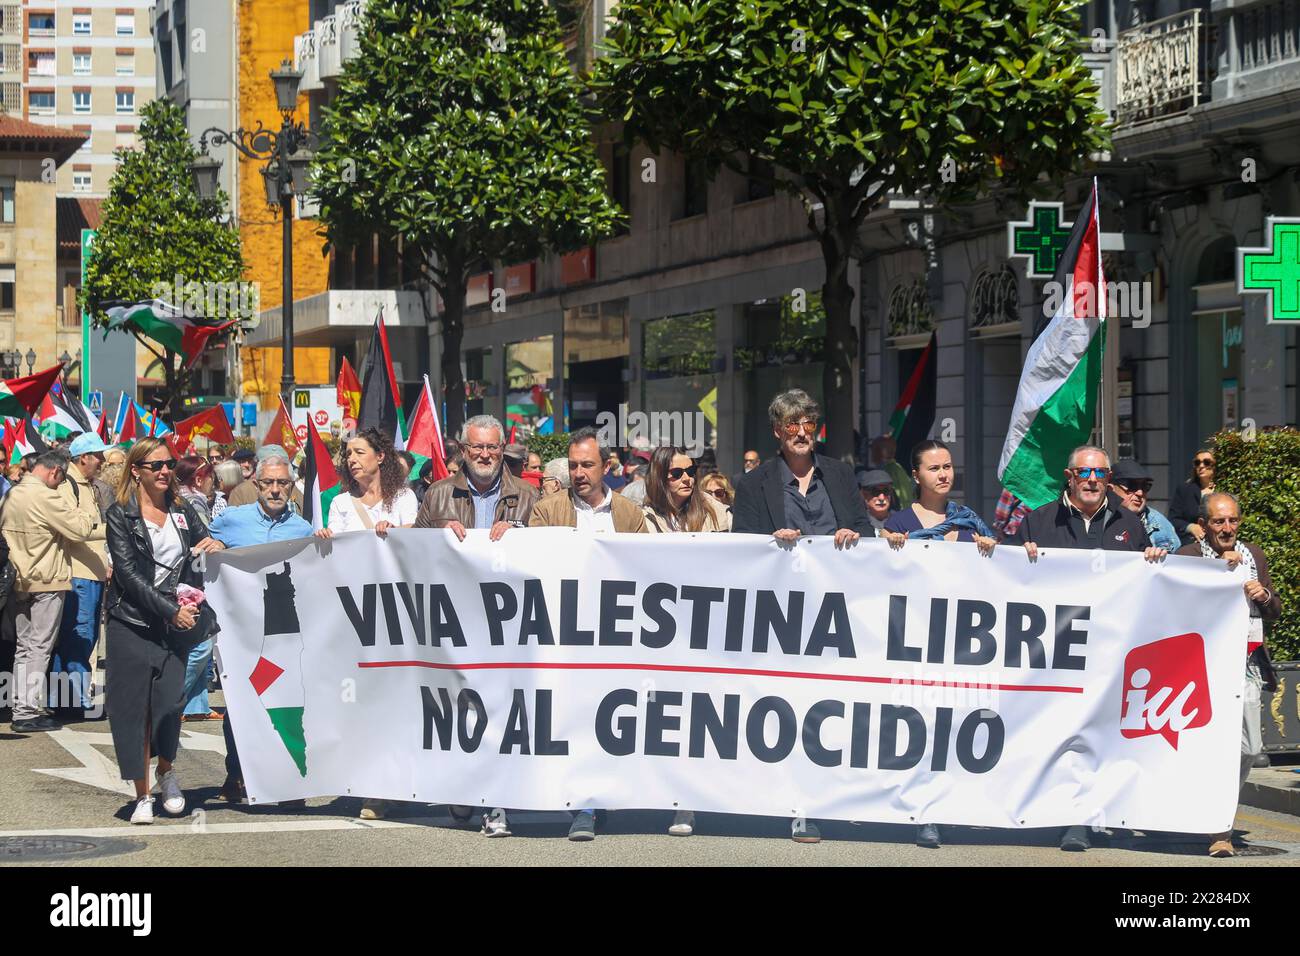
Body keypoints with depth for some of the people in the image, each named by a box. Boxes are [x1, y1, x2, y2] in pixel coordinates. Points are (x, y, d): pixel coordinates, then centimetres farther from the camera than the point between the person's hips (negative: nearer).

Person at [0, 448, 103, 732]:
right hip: (47, 581, -8)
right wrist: (90, 508, 6)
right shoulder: (46, 497, -17)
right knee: (40, 647, -3)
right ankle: (29, 712, -4)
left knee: (25, 646, 12)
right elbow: (81, 530, -15)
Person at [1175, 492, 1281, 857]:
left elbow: (1275, 614, 19)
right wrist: (1220, 568, -18)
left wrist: (1264, 596, -3)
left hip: (1247, 666, 6)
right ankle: (1219, 831, -8)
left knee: (1249, 748, 4)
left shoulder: (1254, 555, 17)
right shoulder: (1189, 556, 0)